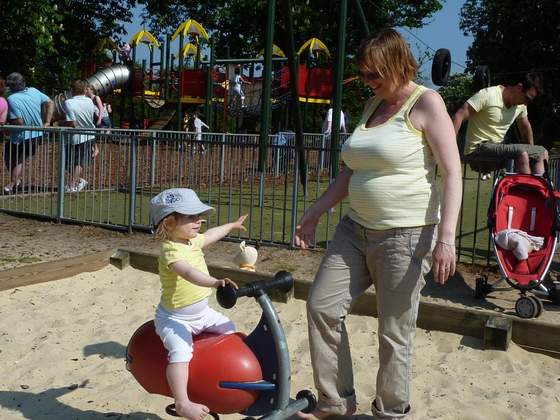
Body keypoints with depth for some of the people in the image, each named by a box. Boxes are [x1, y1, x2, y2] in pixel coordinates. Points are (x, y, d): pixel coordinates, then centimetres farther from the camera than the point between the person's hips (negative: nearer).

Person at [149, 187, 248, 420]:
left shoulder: (192, 240, 2)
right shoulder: (171, 250, -28)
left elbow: (210, 235, 25)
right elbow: (189, 273, -47)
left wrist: (231, 225, 40)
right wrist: (215, 282, -62)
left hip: (201, 313, 9)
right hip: (174, 319, -9)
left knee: (228, 327, 16)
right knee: (181, 352, -28)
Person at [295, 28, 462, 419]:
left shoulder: (426, 103, -7)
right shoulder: (372, 105, 14)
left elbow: (452, 173, -13)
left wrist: (446, 237, -21)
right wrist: (315, 212, 17)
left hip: (406, 236, -7)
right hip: (356, 229, 8)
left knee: (395, 333, 1)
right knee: (322, 305, 5)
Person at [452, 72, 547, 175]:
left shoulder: (521, 105, 6)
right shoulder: (488, 95, -16)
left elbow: (525, 126, 26)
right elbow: (459, 116, -21)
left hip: (498, 148, 8)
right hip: (478, 150, -8)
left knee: (542, 153, 0)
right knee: (521, 153, -29)